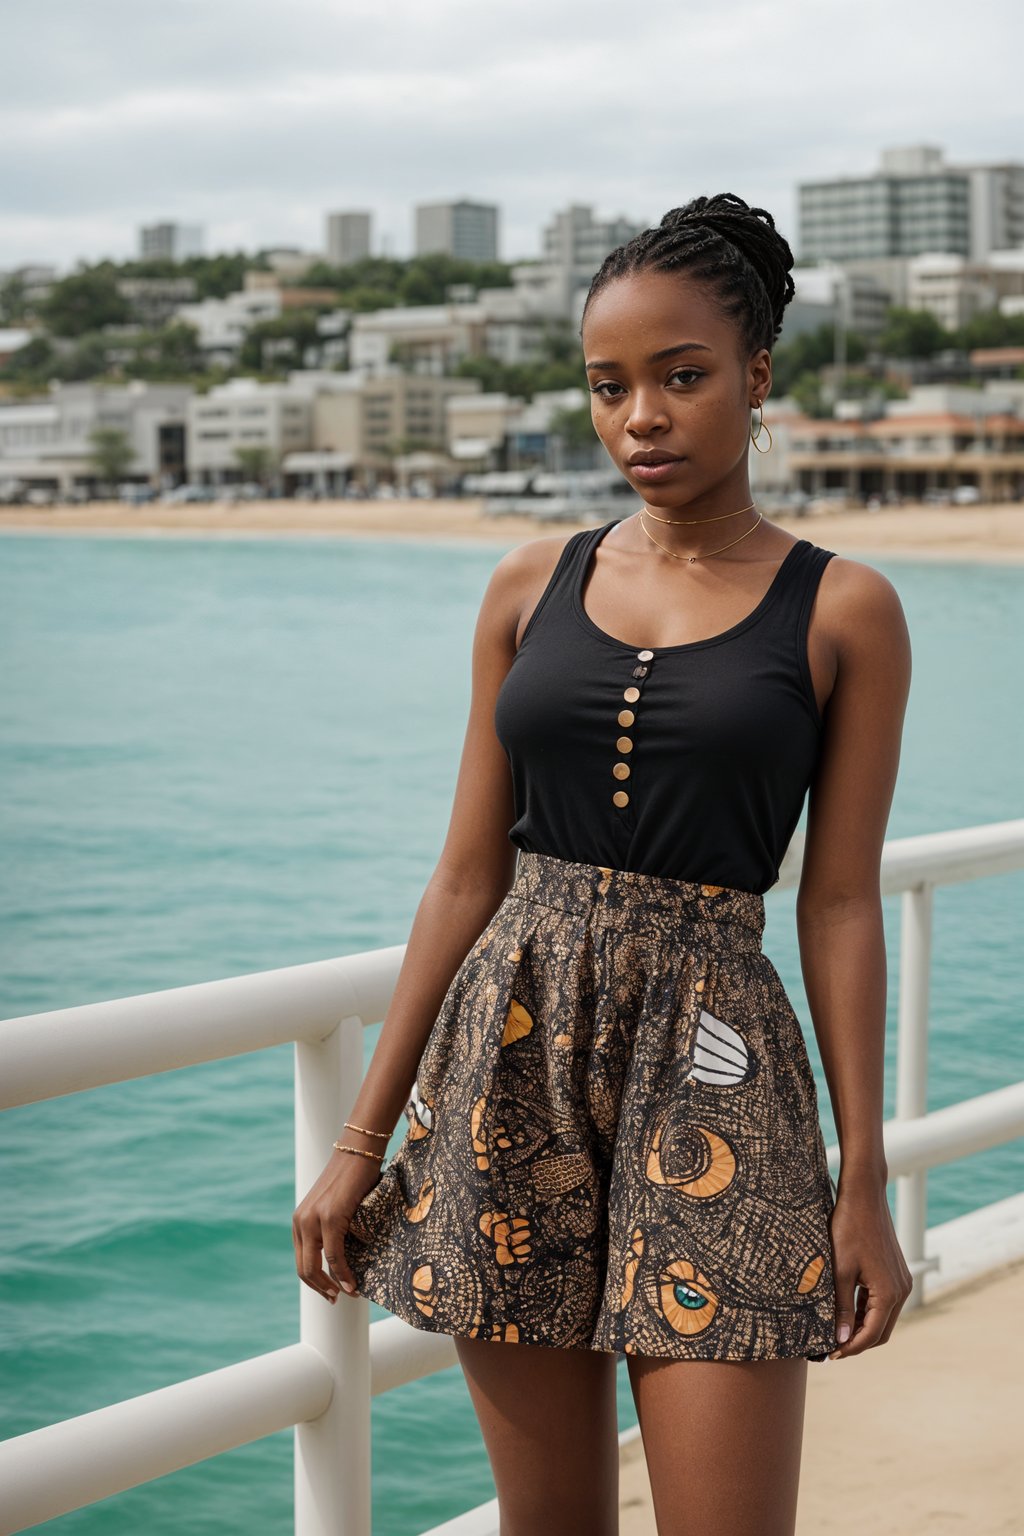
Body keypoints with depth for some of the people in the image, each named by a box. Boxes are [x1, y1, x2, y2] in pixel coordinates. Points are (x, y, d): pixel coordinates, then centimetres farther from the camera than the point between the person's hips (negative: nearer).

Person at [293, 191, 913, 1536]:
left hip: (705, 1064, -3)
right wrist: (361, 1140, 6)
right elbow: (468, 877, 8)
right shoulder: (535, 585, 8)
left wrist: (864, 1181, -3)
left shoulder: (844, 612, 0)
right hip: (511, 1056, 3)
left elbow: (838, 905, 0)